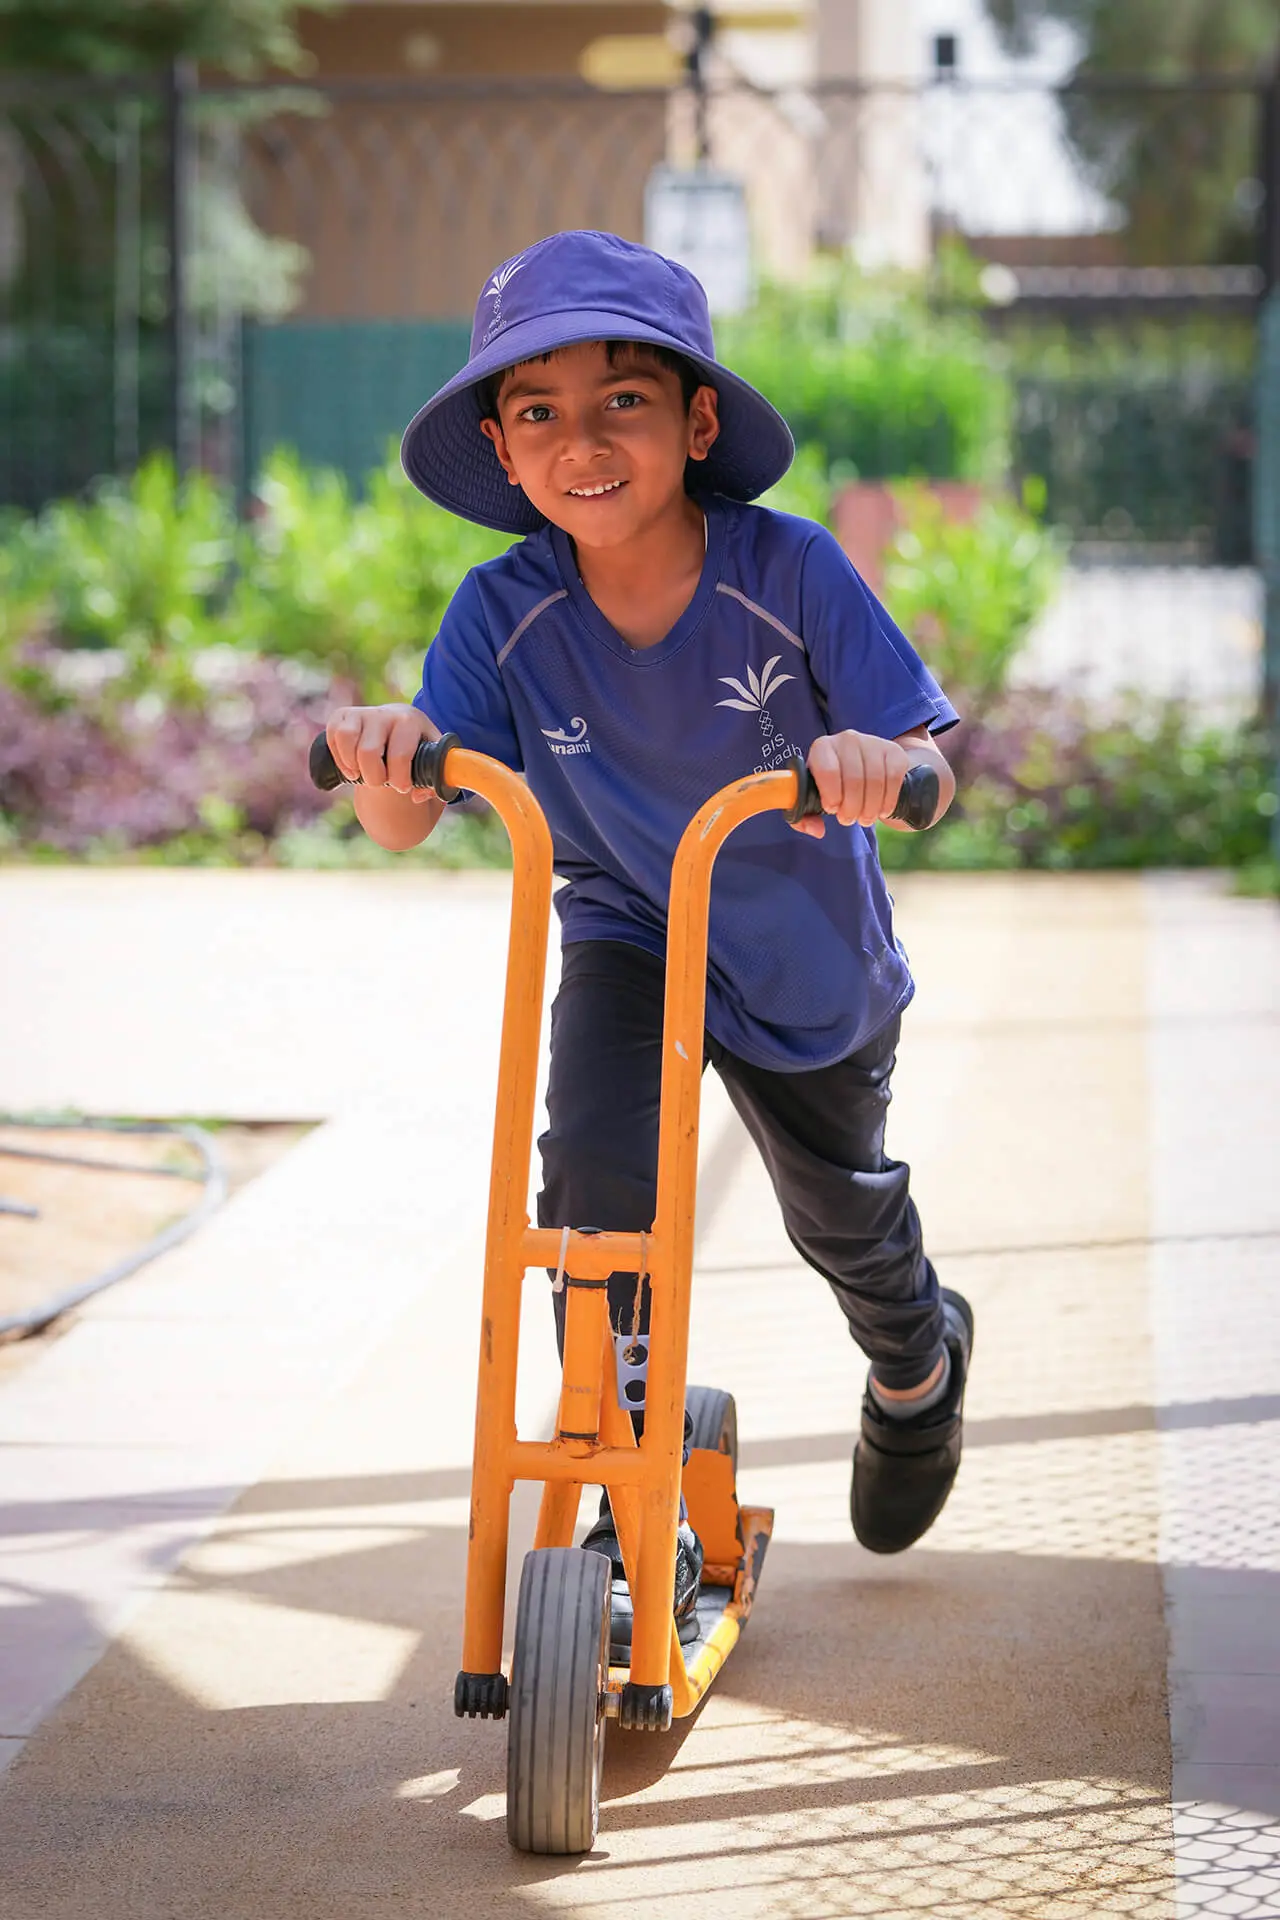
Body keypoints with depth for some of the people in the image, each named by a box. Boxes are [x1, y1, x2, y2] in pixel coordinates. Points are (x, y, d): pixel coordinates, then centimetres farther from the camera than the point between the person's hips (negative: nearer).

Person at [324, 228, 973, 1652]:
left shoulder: (787, 572, -27)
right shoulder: (505, 613, -22)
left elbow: (934, 767, -27)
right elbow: (403, 821, -25)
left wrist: (881, 763, -51)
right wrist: (384, 756, -48)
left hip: (806, 956, 0)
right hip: (624, 935, 1)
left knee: (841, 1215, 19)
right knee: (594, 1163, -25)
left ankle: (917, 1358, 57)